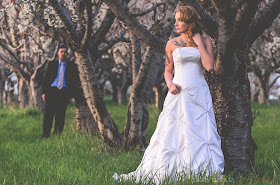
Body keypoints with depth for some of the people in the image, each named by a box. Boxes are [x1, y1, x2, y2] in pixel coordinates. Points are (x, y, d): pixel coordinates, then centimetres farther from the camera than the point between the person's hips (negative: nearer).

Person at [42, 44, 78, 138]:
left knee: (60, 116, 0)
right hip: (52, 91, 0)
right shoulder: (52, 64, 14)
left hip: (64, 92, 0)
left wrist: (70, 94, -3)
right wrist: (44, 92, 0)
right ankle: (45, 136, -7)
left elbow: (74, 81, 8)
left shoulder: (72, 66, 11)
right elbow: (46, 78, 11)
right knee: (48, 114, -7)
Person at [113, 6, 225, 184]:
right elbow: (168, 70, 11)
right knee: (171, 134, -1)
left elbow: (209, 66, -8)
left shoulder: (205, 41, 4)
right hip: (179, 94, 0)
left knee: (202, 134, -1)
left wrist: (199, 43, -6)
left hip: (199, 95, 0)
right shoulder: (172, 44, 5)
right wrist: (170, 84, -9)